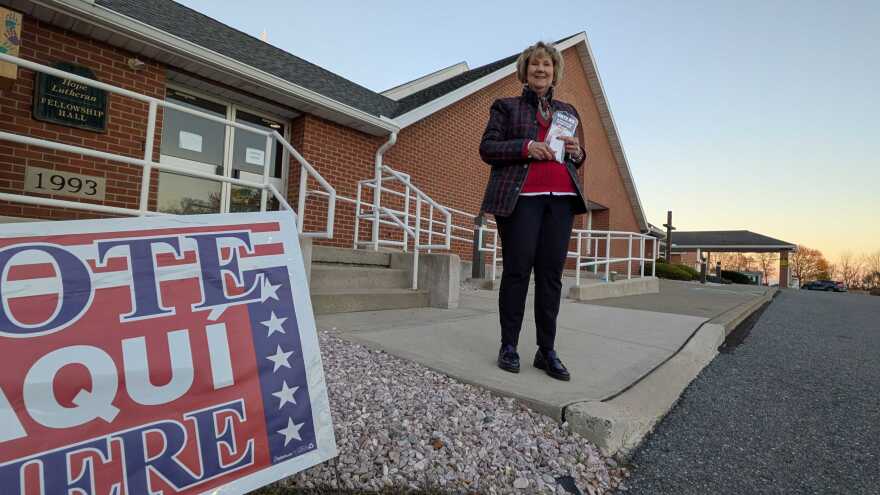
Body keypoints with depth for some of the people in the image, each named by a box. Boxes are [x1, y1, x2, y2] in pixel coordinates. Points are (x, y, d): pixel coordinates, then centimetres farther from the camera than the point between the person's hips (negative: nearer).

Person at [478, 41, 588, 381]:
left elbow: (577, 159, 27)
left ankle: (547, 351, 8)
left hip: (561, 198, 4)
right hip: (521, 196, -4)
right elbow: (487, 148, 2)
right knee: (517, 271, -6)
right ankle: (509, 346, 6)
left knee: (551, 274, 0)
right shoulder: (506, 106, 13)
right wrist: (527, 147, -13)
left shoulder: (567, 110, 25)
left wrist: (577, 152, 2)